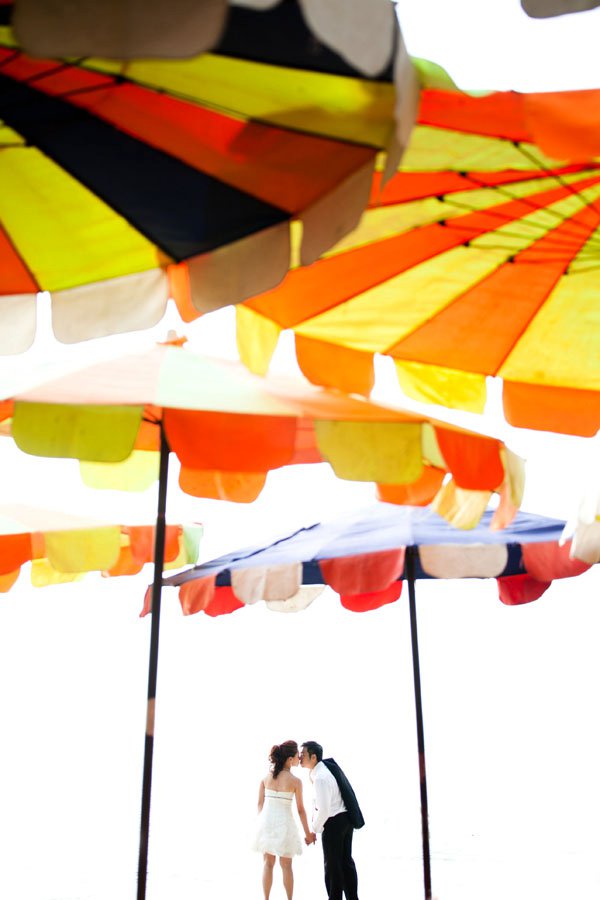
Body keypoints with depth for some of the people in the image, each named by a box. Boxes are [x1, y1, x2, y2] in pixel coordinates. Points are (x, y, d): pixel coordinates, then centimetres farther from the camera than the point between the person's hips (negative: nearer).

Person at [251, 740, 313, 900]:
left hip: (267, 821, 3)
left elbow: (260, 803, 5)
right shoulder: (295, 781, -12)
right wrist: (307, 833, 6)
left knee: (268, 863, 16)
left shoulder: (266, 776, -1)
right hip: (284, 823, -3)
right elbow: (301, 810, -6)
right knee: (286, 865, 13)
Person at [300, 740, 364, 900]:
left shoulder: (320, 778, -24)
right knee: (346, 861, 17)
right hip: (346, 819, 9)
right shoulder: (327, 766, 4)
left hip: (334, 822, -9)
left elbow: (323, 810, -25)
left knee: (332, 864, 4)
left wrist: (313, 831, -13)